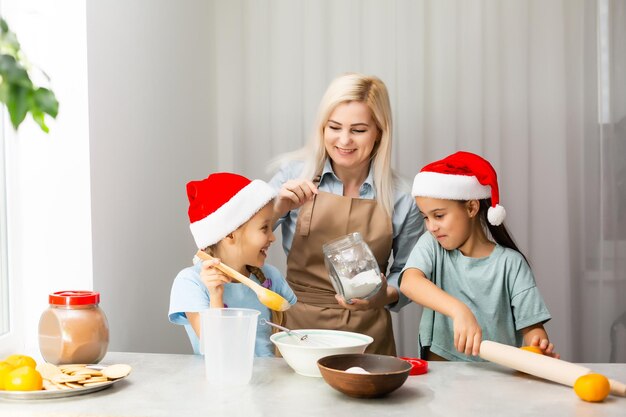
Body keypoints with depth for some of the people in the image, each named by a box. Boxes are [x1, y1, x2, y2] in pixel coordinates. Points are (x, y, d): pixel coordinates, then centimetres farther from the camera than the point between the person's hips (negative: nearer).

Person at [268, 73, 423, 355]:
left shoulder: (401, 199, -2)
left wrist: (386, 294, -11)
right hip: (297, 324, 0)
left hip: (366, 334, 0)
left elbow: (406, 273, 8)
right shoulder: (296, 176, -1)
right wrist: (279, 208, -17)